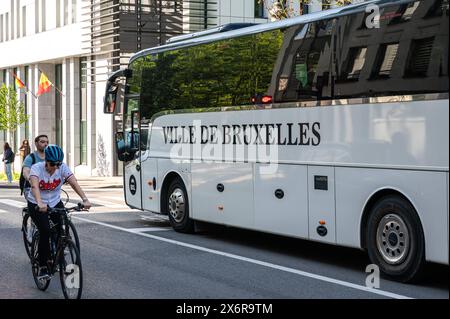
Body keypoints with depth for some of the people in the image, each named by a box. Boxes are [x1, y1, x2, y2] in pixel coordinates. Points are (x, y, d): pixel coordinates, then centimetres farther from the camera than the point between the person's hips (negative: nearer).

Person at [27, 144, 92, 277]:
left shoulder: (63, 168, -15)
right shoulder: (37, 168, -23)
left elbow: (74, 183, -27)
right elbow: (35, 186, -39)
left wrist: (85, 199, -42)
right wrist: (40, 203, -58)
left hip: (55, 203, 3)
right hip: (37, 205, -3)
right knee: (45, 232, -20)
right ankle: (43, 267, -8)